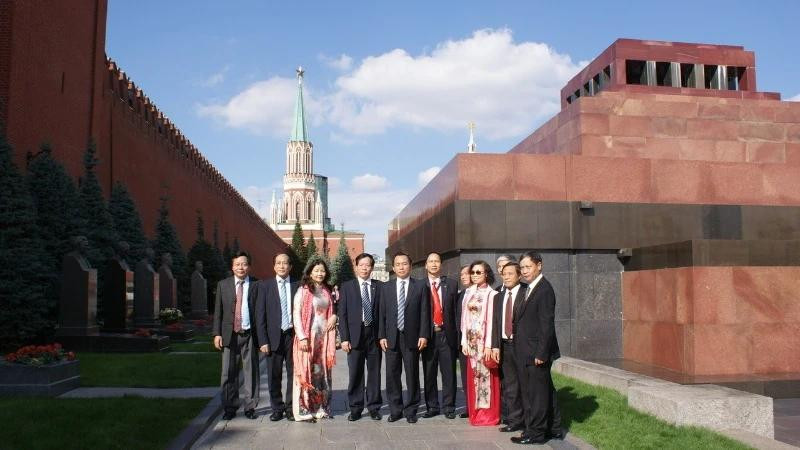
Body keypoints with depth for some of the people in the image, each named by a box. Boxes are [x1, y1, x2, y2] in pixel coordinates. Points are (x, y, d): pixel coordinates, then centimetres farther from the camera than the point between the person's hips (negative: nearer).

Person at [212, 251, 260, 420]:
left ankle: (250, 407, 16)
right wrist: (217, 333, 0)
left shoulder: (257, 285, 1)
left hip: (249, 335, -1)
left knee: (251, 372, 5)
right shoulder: (223, 285, 8)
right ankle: (230, 408, 17)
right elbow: (218, 311, 8)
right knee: (229, 373, 6)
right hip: (229, 335, 2)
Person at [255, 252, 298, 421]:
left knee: (293, 374, 6)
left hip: (293, 335, 1)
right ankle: (277, 409, 19)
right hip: (274, 337, 0)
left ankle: (290, 408, 18)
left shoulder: (297, 286, 4)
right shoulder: (265, 285, 3)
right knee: (274, 376, 6)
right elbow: (260, 314, 0)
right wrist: (263, 341, -6)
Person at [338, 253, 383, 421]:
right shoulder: (347, 287, 4)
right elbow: (342, 314, 2)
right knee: (355, 374, 3)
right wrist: (344, 338, -6)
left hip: (374, 335, 1)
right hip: (355, 336, -1)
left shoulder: (379, 286, 6)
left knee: (375, 373, 7)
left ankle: (374, 407, 18)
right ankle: (355, 409, 14)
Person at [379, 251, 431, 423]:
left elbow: (425, 313, 0)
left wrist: (423, 335, -7)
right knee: (392, 375, 5)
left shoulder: (420, 286, 3)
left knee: (412, 376, 4)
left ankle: (411, 410, 14)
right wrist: (382, 336, 0)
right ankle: (395, 410, 17)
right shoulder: (386, 287, 9)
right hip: (391, 337, 2)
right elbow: (382, 314, 7)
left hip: (412, 337, -2)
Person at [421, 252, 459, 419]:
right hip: (427, 335, 0)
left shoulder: (451, 285, 6)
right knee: (429, 374, 8)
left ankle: (448, 407, 15)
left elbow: (456, 311, 3)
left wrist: (457, 335, -2)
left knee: (449, 373, 4)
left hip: (446, 334, 0)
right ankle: (432, 407, 19)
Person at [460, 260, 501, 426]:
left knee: (487, 375, 0)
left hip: (485, 340, -6)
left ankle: (489, 414, 10)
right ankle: (476, 413, 20)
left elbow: (492, 320, -12)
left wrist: (489, 345, -16)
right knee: (473, 376, 10)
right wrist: (464, 341, 5)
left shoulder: (492, 294, -8)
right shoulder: (469, 293, 11)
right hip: (471, 341, 6)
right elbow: (465, 318, 10)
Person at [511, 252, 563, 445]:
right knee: (546, 390, 17)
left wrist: (541, 353, -20)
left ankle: (535, 432, 11)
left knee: (538, 392, 1)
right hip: (527, 353, 9)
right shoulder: (529, 289, 14)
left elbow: (547, 324, -19)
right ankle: (554, 428, 28)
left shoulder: (544, 289, -15)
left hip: (537, 353, -9)